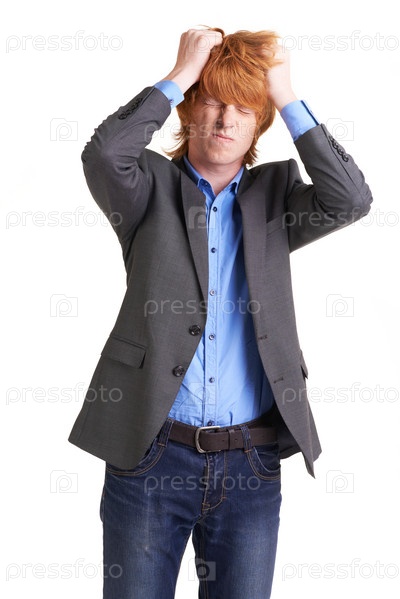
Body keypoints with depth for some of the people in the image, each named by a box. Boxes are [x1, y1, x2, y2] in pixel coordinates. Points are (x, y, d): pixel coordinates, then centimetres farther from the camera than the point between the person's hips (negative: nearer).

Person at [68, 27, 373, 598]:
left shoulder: (275, 193, 8)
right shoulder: (153, 187, 3)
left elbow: (351, 198, -9)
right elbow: (103, 155, -18)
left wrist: (287, 98, -7)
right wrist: (180, 75, -10)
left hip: (251, 464, 2)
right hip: (150, 455, -1)